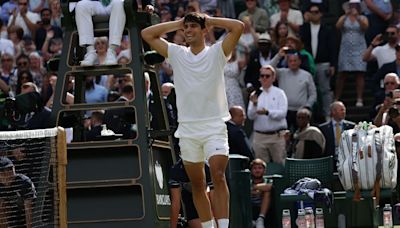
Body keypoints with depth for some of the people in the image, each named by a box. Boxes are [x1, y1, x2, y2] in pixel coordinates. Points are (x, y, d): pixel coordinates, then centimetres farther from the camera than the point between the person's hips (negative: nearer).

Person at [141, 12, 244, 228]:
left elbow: (238, 27, -10)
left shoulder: (216, 53, 2)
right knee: (197, 183, 6)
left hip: (214, 126, -4)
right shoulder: (176, 54, 11)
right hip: (187, 128, 4)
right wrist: (177, 23, 9)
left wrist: (210, 20, 1)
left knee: (218, 176, -17)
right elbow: (147, 34, 11)